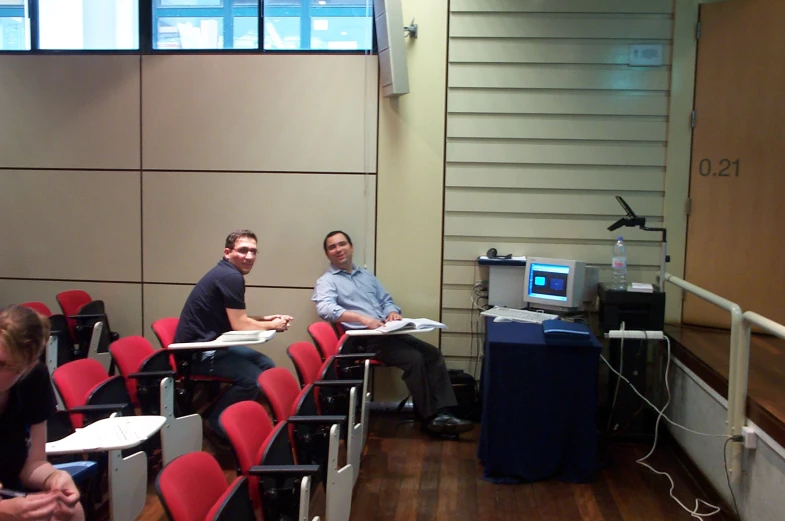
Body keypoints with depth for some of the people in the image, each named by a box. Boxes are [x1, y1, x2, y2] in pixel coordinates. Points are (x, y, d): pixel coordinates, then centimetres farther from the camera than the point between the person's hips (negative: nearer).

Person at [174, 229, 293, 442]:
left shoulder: (227, 273, 12)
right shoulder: (230, 277, -19)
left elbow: (235, 320, 21)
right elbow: (239, 325, -20)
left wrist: (264, 319, 8)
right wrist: (272, 325, -4)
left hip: (210, 342, 11)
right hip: (196, 350, -11)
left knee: (267, 366, 9)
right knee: (253, 378, -25)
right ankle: (216, 426, -6)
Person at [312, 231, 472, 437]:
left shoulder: (367, 276, 24)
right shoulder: (326, 281, 1)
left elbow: (386, 300, 21)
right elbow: (325, 309, -18)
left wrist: (392, 312, -5)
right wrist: (363, 318, -32)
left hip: (387, 331, 7)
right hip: (363, 338, -7)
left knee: (433, 353, -12)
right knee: (414, 359, -26)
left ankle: (442, 412, -16)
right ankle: (430, 418, -16)